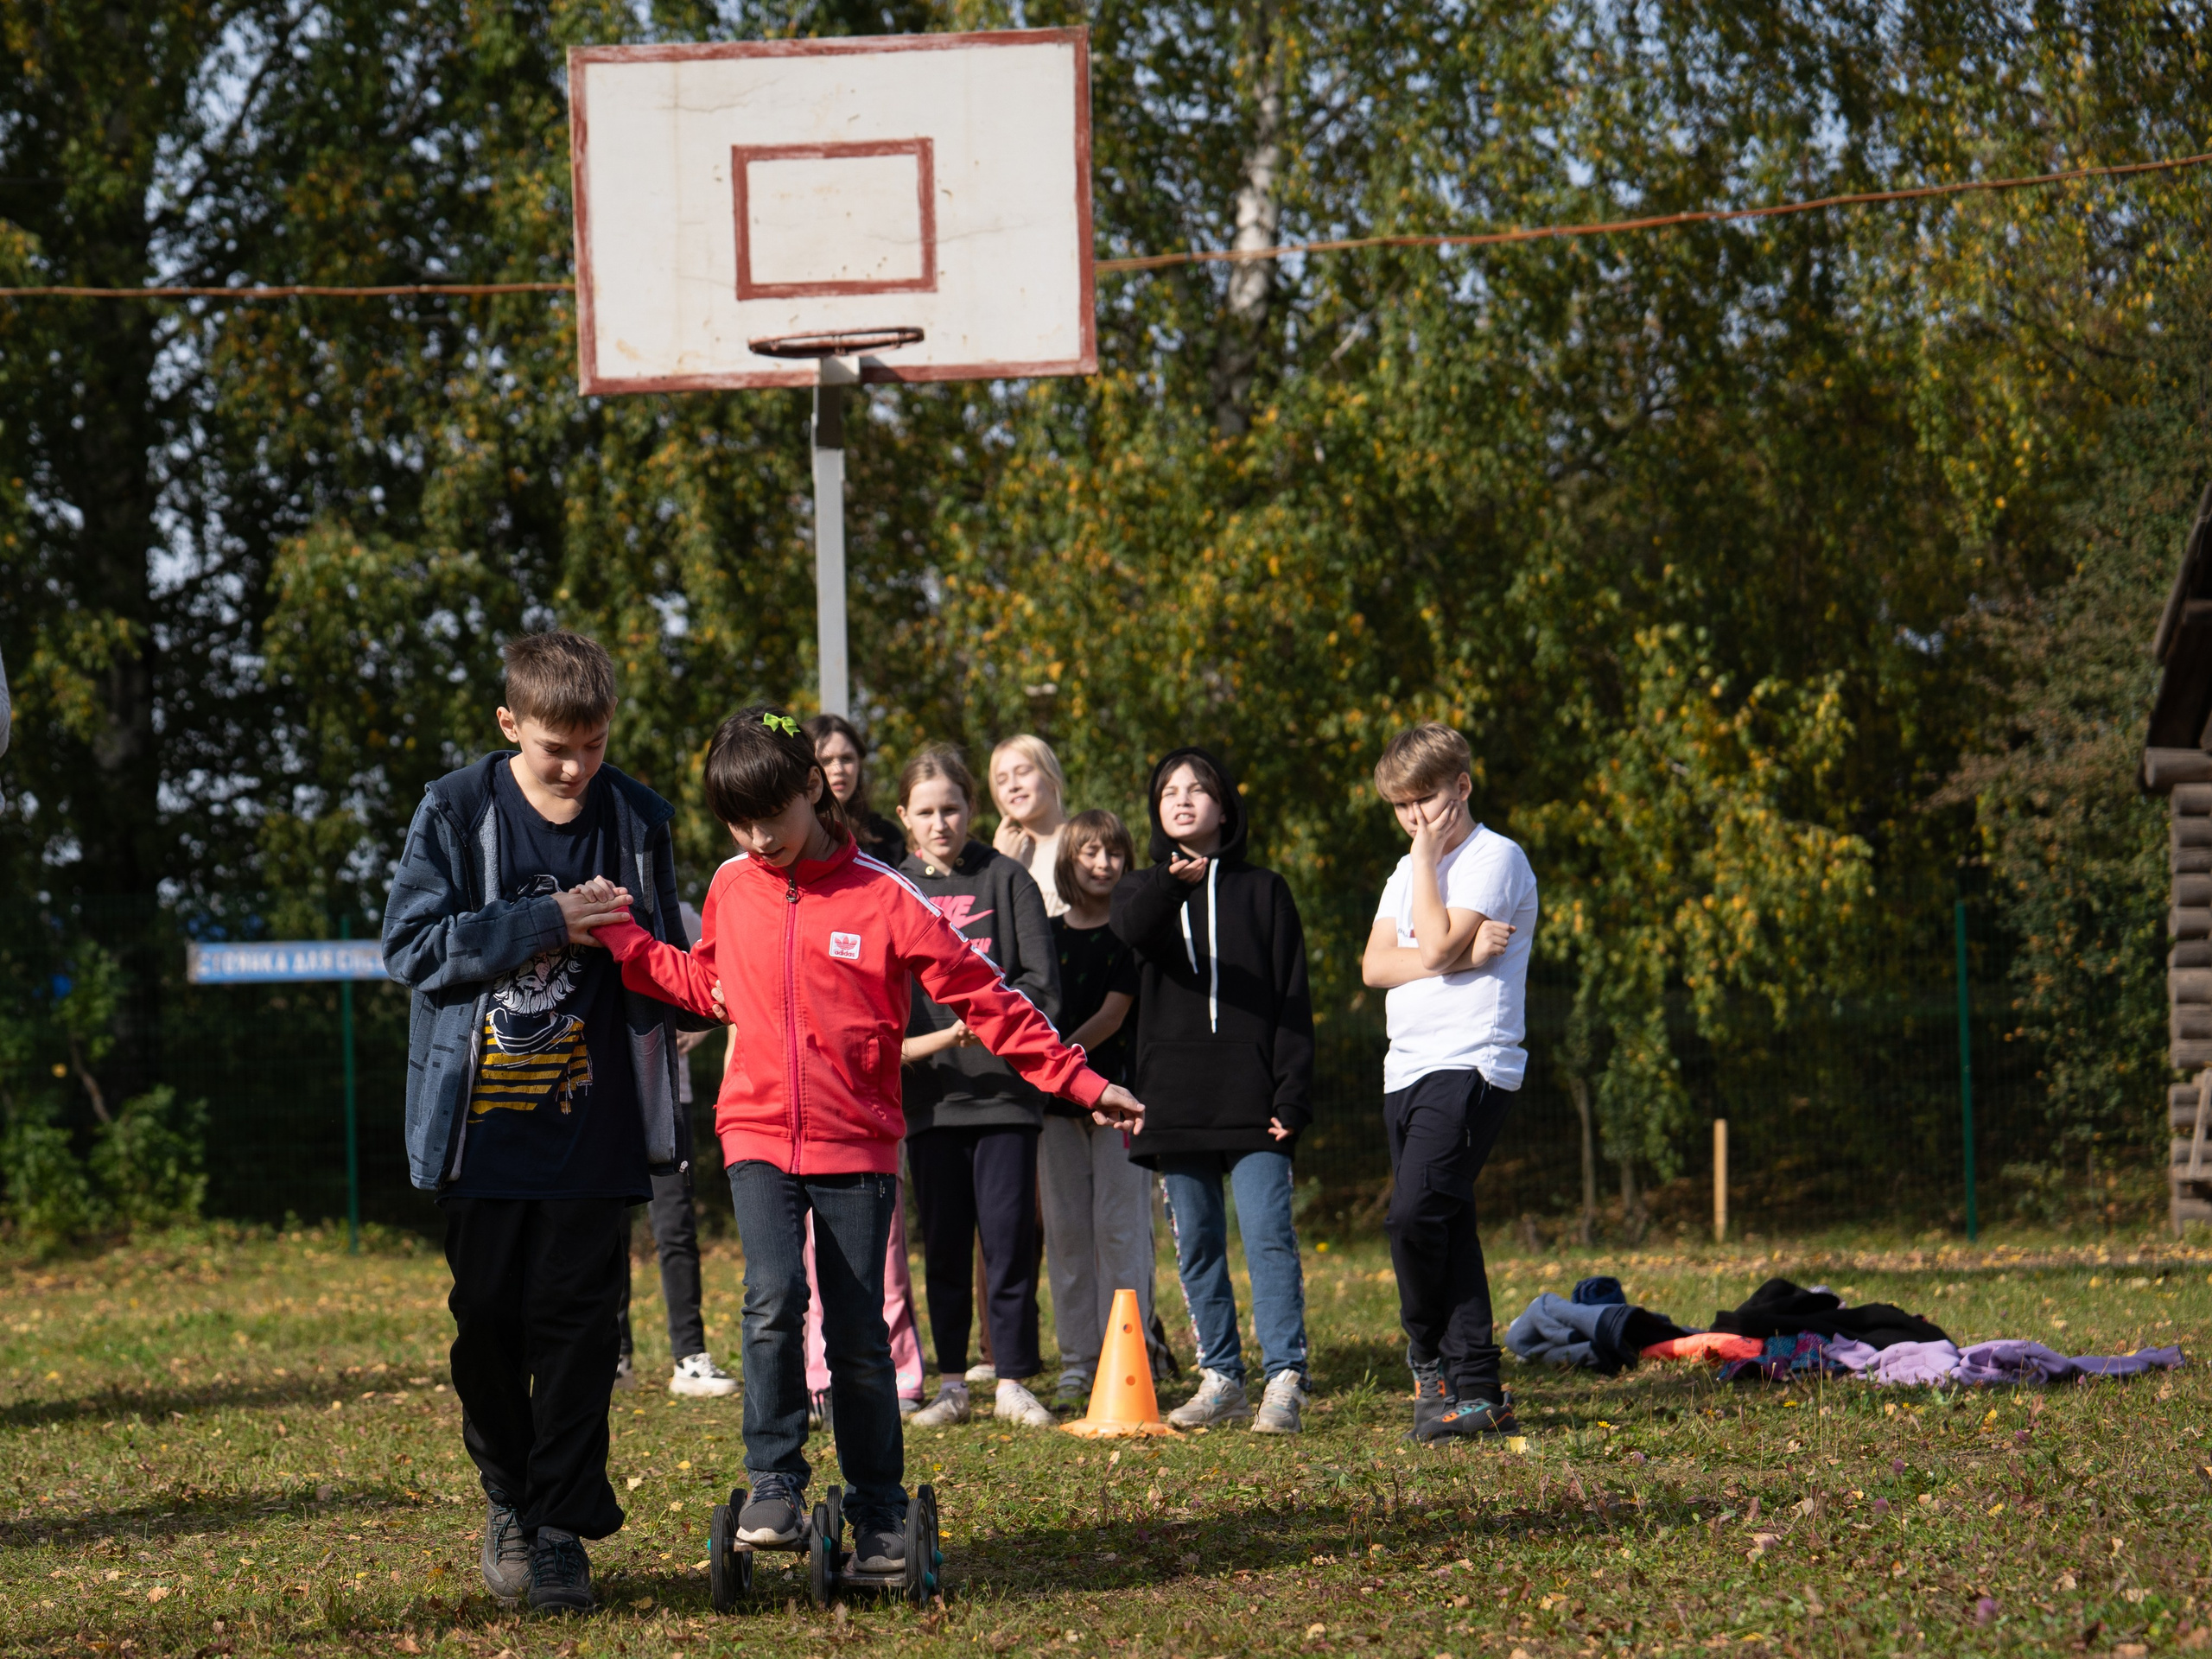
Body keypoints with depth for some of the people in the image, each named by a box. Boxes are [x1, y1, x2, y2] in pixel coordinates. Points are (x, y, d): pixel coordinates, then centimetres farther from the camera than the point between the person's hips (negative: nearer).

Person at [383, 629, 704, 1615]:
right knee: (488, 1317, 6)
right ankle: (508, 1498, 24)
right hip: (484, 1118, 0)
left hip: (592, 1118, 0)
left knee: (576, 1316, -2)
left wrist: (699, 992, -2)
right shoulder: (455, 814, -2)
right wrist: (546, 924, -16)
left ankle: (561, 1523, 4)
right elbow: (412, 948, -10)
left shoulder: (637, 821, 4)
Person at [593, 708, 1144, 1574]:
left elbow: (985, 999, -6)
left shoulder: (882, 898, -8)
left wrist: (1080, 1082, -10)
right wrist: (616, 937, 11)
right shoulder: (731, 891, 5)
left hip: (855, 1145, -2)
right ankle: (775, 1486, -8)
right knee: (773, 1302, -19)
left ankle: (878, 1518, 15)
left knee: (858, 1336, 2)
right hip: (758, 1136, 2)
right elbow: (702, 981, 24)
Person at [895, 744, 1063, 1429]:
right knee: (944, 1244, 5)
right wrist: (917, 1043, -14)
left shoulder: (1007, 880, 5)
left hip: (1005, 1089, -1)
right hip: (930, 1096, 1)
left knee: (1009, 1237, -4)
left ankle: (1013, 1382, 4)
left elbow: (1042, 982, -1)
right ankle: (951, 1384, 11)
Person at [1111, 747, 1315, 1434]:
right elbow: (1131, 929, -15)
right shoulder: (1145, 889, 12)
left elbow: (1293, 1002, 5)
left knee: (1269, 1235, -11)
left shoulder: (1263, 891, 9)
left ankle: (1285, 1379, -12)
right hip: (1176, 1101, 3)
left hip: (1251, 1098, -3)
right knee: (1197, 1245, 6)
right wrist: (1172, 882, -37)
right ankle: (1220, 1378, 14)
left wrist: (1292, 1096, -6)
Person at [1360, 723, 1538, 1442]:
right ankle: (1477, 1392, 5)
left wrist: (1427, 860, -7)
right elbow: (1375, 965, 7)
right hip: (1407, 1069, 8)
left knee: (1415, 1213, -21)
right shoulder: (1411, 870, 22)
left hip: (1470, 1065, -8)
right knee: (1445, 1226, 4)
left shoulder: (1494, 858, -4)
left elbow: (1435, 948, -15)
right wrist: (1459, 955, -8)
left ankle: (1431, 1360, -2)